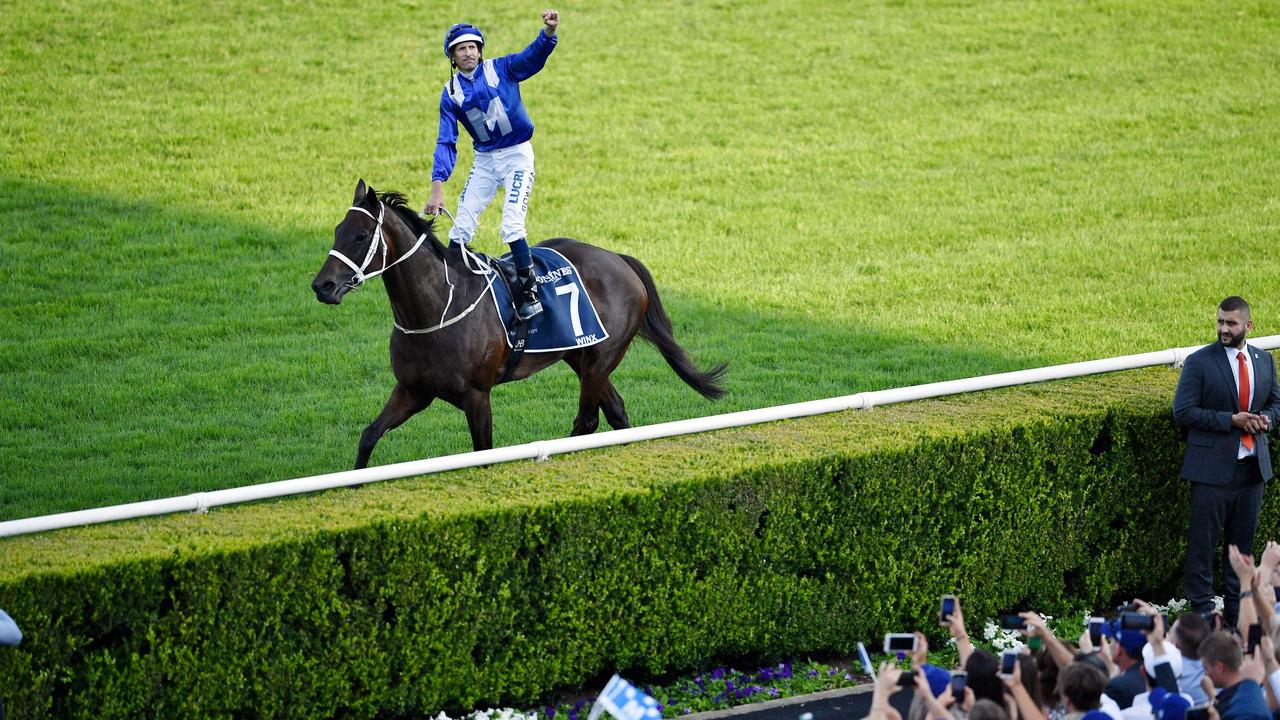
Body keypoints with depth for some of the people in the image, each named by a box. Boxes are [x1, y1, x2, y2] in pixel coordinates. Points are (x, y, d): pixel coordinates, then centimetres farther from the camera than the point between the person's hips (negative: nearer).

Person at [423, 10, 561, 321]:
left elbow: (534, 55, -21)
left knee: (511, 226, -19)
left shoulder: (502, 69, -6)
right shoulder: (451, 93, 0)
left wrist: (548, 33, -44)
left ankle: (530, 292, -11)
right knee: (460, 228, 3)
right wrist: (437, 188, -14)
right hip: (484, 160, 4)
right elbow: (446, 142, -3)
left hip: (517, 156, -4)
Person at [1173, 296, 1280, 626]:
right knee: (1203, 540, -3)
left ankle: (1237, 607, 20)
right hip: (1213, 468, -5)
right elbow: (1183, 412, -10)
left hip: (1252, 464, 5)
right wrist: (1231, 420, -16)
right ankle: (1202, 607, 5)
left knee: (1243, 540, 11)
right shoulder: (1199, 362, -6)